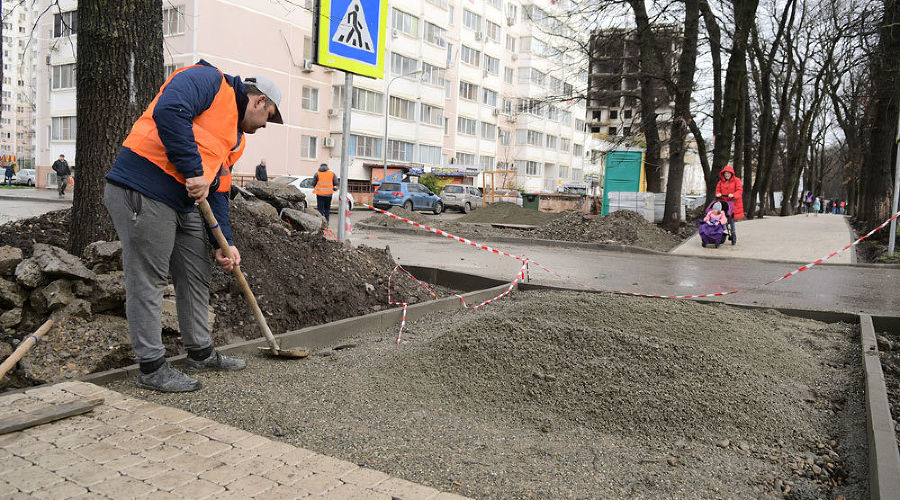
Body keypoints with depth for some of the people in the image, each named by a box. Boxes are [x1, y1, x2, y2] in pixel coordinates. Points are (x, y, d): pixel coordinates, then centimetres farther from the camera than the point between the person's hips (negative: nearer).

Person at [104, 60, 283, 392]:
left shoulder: (236, 139, 21)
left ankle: (201, 353, 28)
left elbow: (217, 191, 18)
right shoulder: (210, 80, -5)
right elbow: (169, 111, -24)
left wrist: (224, 243, 8)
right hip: (142, 192, -10)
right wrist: (194, 171, -22)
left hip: (183, 202, 10)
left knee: (197, 274, 14)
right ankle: (152, 368, 7)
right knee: (147, 281, -3)